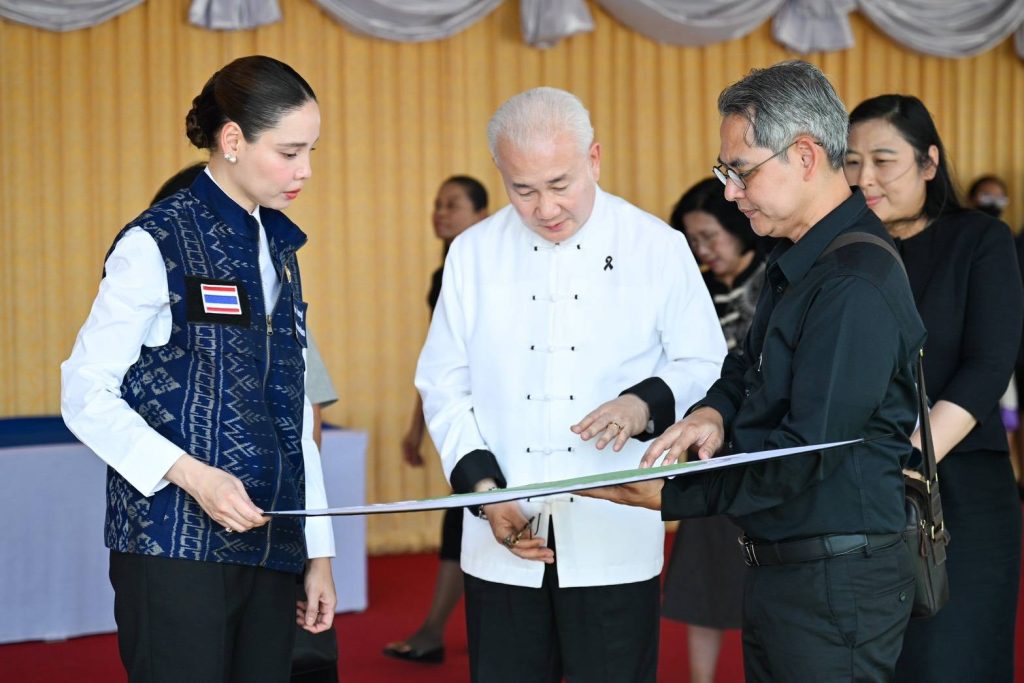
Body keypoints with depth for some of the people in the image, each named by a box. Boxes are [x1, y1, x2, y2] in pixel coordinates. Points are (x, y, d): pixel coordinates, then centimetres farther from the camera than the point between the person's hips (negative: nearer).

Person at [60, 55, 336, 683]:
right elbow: (86, 395, -8)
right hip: (175, 549, -6)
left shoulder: (281, 248, 16)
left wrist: (319, 550, 14)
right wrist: (190, 474, -21)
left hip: (268, 545, 6)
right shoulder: (156, 243, -5)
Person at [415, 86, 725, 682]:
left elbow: (706, 367, 5)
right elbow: (445, 385, 8)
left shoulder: (659, 248, 1)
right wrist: (484, 488, -5)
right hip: (502, 543, 2)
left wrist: (646, 403, -17)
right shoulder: (474, 253, 7)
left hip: (615, 541, -2)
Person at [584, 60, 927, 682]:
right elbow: (749, 366, 21)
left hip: (836, 588, -10)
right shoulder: (794, 262, 12)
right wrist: (715, 411, -3)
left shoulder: (855, 287, -22)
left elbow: (806, 456, -23)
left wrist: (670, 498, -19)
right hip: (777, 571, 10)